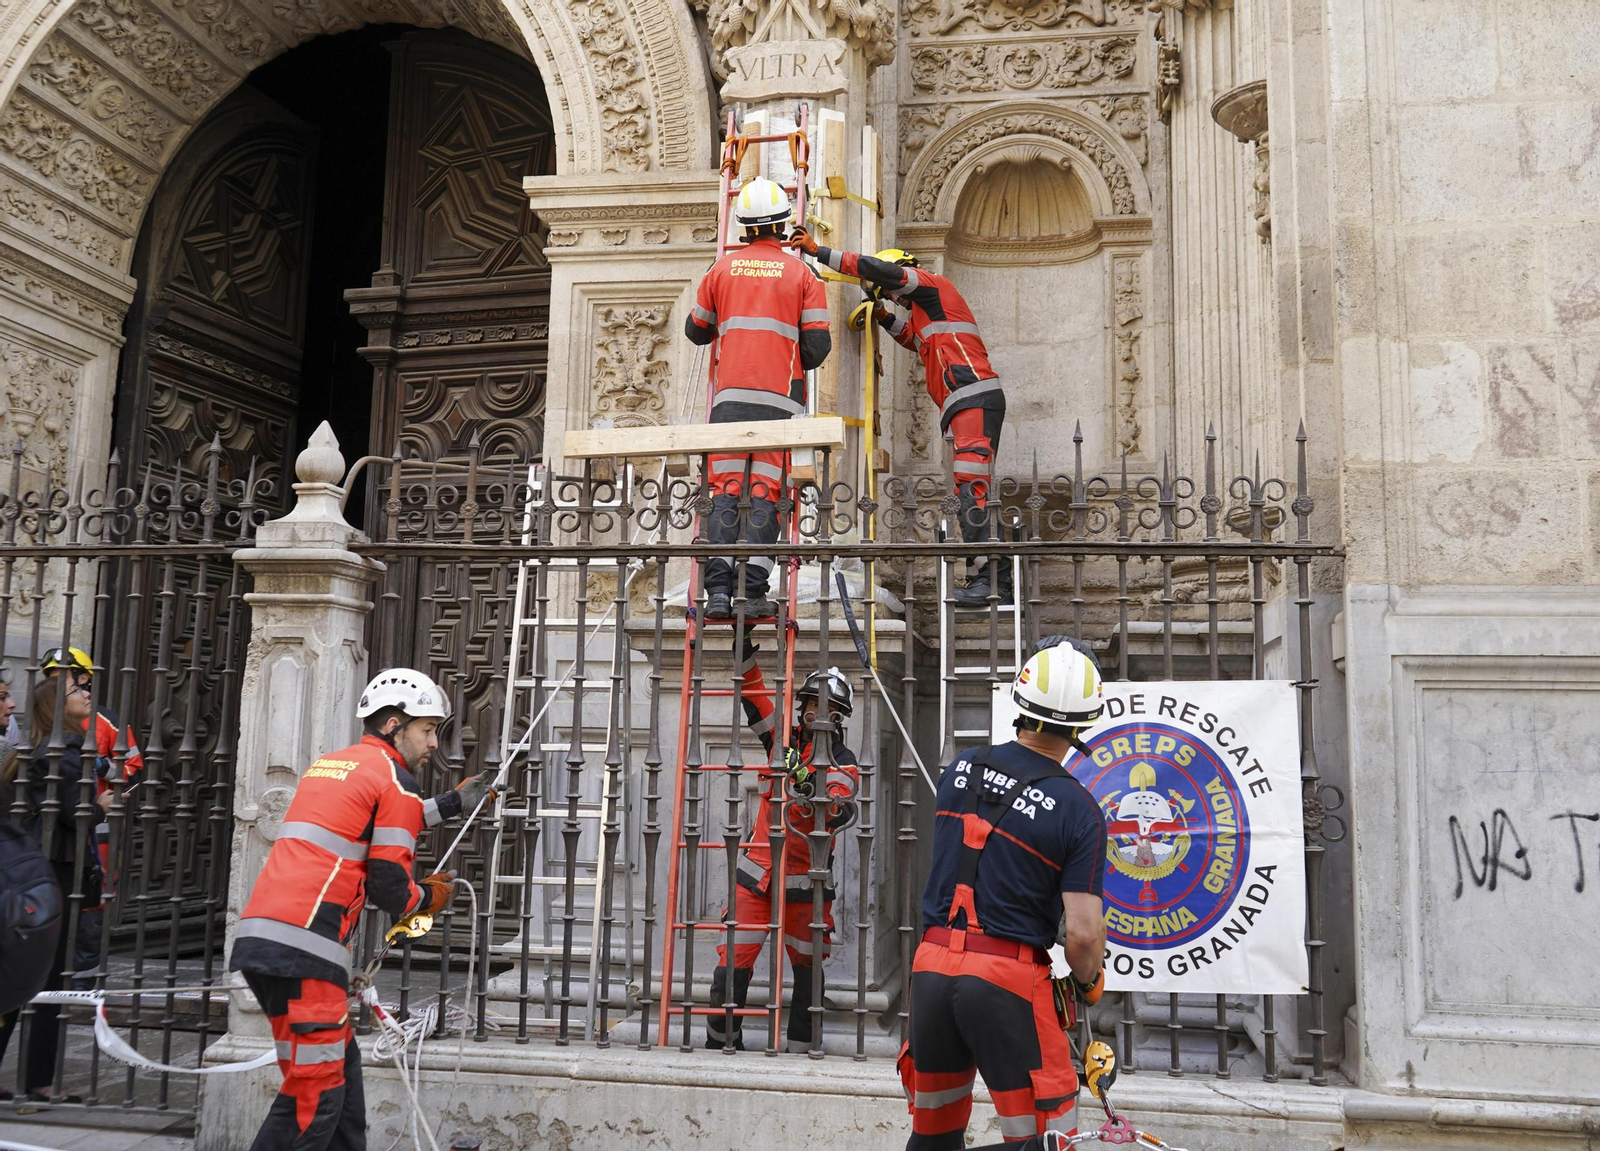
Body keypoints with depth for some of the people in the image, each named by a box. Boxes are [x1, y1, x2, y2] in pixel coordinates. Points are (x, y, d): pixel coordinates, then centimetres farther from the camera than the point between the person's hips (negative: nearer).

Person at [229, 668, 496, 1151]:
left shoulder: (329, 764, 21)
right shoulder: (395, 780, -3)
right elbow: (387, 887, -6)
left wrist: (453, 803, 38)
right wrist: (429, 898, 14)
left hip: (258, 933, 9)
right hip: (303, 948, -9)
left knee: (341, 1063, 19)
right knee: (315, 1093, -4)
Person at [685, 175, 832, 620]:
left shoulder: (723, 268, 11)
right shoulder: (801, 274, 7)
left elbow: (696, 330, 21)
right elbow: (817, 343, 2)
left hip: (730, 395, 1)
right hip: (779, 397, -1)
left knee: (724, 491, 1)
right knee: (765, 493, -3)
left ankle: (718, 591, -8)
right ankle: (753, 592, -9)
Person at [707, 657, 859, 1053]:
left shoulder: (842, 763, -3)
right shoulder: (785, 740, 7)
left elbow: (841, 811, -22)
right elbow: (754, 696, 10)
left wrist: (813, 789, -39)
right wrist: (746, 653, 0)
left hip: (804, 881, -2)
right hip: (758, 871, 2)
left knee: (808, 969, 8)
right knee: (732, 964, -2)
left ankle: (800, 1048, 23)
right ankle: (721, 1042, 14)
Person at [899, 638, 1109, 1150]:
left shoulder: (963, 767, 4)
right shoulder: (1079, 810, -9)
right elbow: (1083, 932, -12)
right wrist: (1089, 981, 8)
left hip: (931, 968, 5)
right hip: (1007, 979, -5)